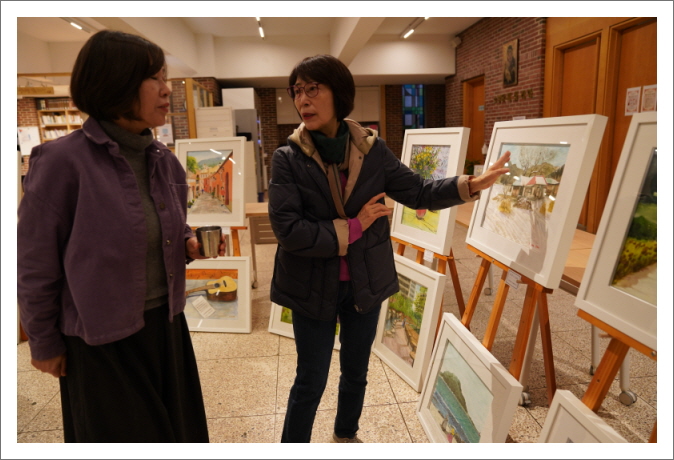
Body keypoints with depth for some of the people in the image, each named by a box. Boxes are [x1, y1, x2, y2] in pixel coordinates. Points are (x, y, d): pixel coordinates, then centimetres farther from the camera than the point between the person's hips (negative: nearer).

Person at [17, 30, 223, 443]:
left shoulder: (165, 160, -1)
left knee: (177, 428, 23)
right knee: (119, 437, 18)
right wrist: (45, 344, -2)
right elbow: (37, 267, -11)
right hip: (101, 339, -5)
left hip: (165, 324, 6)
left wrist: (191, 243, -8)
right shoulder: (62, 161, -19)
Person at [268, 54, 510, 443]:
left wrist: (471, 184, -11)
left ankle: (346, 435, 52)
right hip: (313, 288, -3)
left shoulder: (372, 149, -6)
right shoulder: (288, 159, -13)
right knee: (311, 381, 11)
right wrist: (352, 228, -20)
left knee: (357, 371, 23)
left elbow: (418, 192, 0)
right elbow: (288, 229, -22)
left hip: (365, 283, 4)